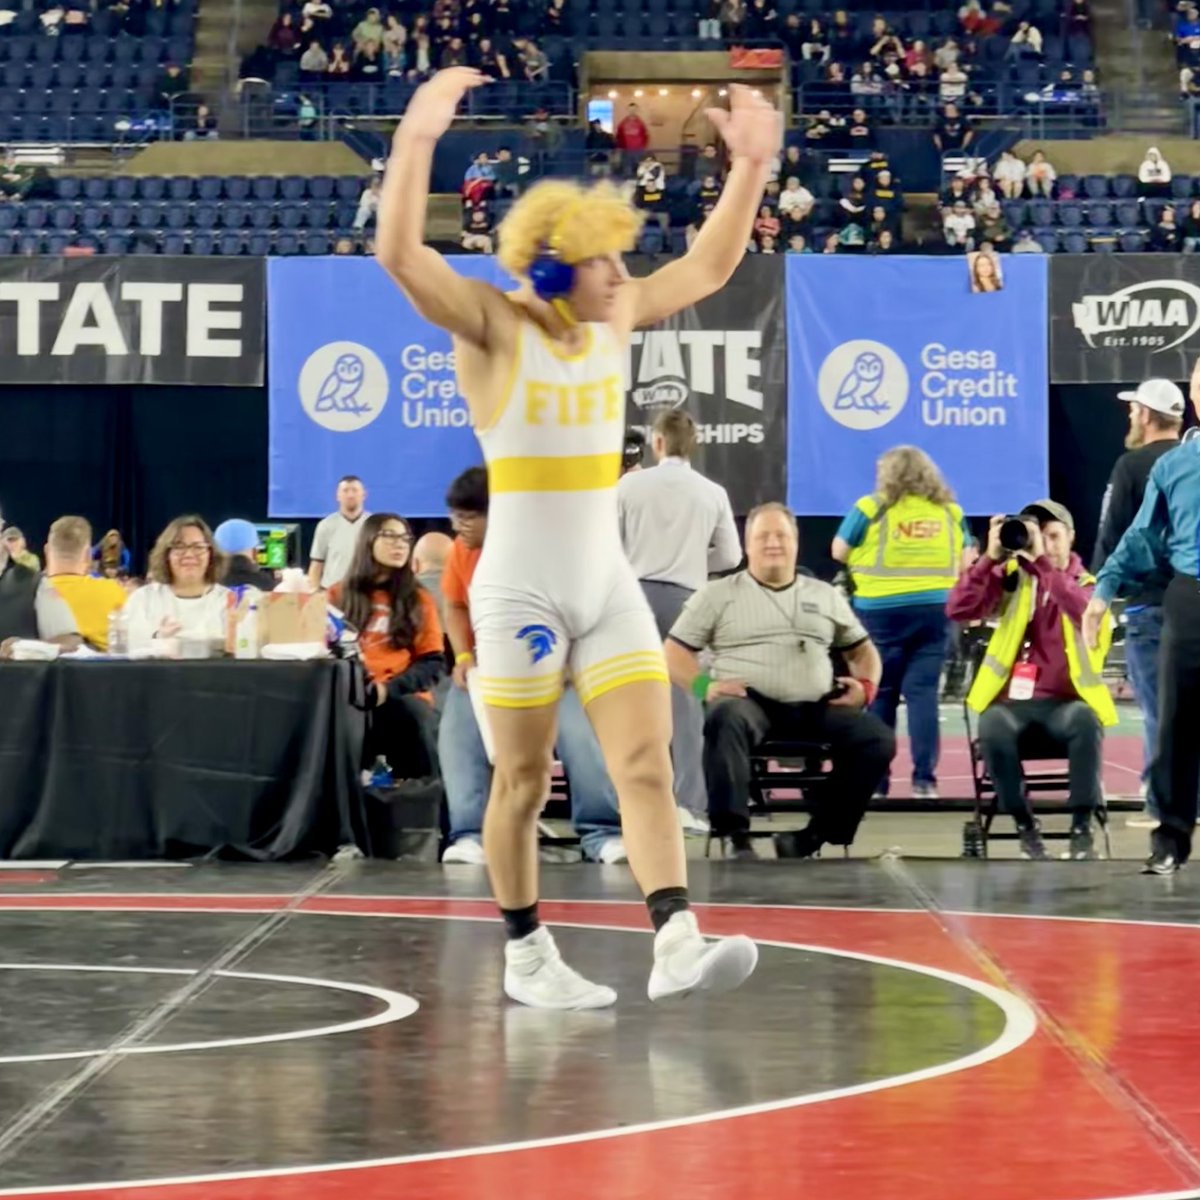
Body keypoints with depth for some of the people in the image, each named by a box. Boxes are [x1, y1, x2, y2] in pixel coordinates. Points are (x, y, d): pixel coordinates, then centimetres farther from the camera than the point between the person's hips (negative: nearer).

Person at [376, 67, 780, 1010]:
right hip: (521, 591, -5)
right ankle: (526, 955, 18)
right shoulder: (491, 324, -10)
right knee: (523, 782, 5)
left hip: (610, 586, 5)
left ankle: (677, 944, -14)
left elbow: (709, 267, 18)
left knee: (649, 765, -7)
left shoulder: (614, 320, 7)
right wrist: (417, 140, -36)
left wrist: (751, 166, 9)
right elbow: (400, 255, -25)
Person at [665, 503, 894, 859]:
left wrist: (866, 685, 4)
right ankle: (737, 835, -41)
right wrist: (703, 686, -13)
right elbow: (674, 653, 8)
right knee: (725, 719, -40)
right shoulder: (718, 594, 13)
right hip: (750, 702, -3)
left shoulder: (825, 595, 23)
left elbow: (862, 649, 28)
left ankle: (816, 836, -18)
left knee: (877, 738, -23)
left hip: (815, 707, 3)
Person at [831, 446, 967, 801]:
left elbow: (839, 552, 5)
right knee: (923, 692, 2)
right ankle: (924, 778, -5)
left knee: (880, 695, 5)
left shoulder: (871, 508, 0)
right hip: (935, 610, 2)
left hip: (881, 611, -2)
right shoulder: (949, 511, 9)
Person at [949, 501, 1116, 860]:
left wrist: (1042, 562, -25)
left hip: (1066, 703, -1)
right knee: (993, 729, -34)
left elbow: (1085, 613, -20)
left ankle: (1082, 830, -25)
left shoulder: (1087, 584, 6)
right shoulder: (1012, 578, 9)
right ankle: (1026, 829, -17)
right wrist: (991, 557, -14)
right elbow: (958, 610, -6)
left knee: (1085, 722, -36)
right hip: (1014, 701, 1)